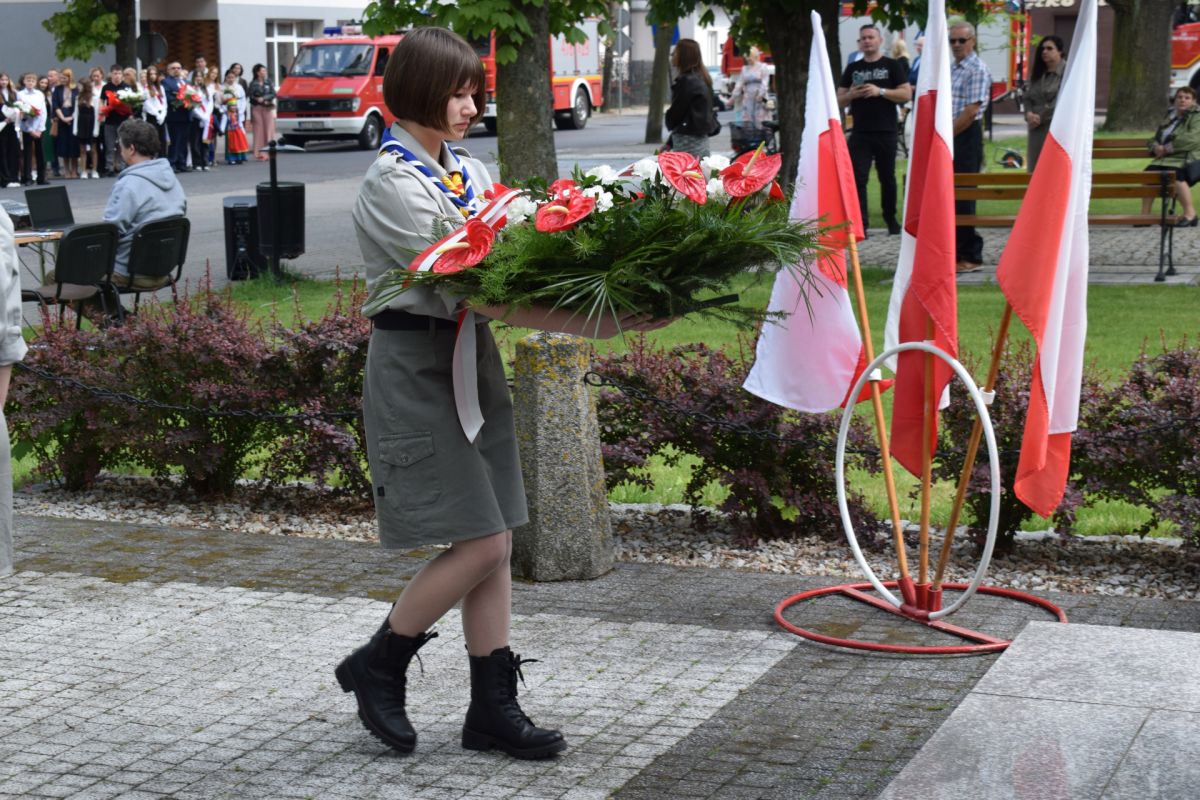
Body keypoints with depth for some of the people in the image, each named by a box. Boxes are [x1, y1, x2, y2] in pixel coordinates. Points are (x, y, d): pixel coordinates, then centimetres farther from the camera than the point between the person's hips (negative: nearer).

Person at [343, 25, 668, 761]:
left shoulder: (469, 170, 11)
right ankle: (377, 666, 12)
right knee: (480, 543, -8)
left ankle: (494, 708, 16)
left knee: (496, 546, 7)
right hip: (417, 366, -8)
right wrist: (593, 323, -31)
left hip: (473, 360, 8)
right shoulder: (393, 183, -16)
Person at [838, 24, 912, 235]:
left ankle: (891, 218, 25)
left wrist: (880, 91, -15)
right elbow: (840, 100, 14)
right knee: (858, 178, -8)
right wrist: (851, 95, -9)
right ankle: (860, 224, -10)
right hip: (860, 132, 2)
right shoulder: (852, 69, 13)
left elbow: (906, 94, -3)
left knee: (887, 177, 9)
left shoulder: (892, 66, 4)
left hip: (886, 131, -2)